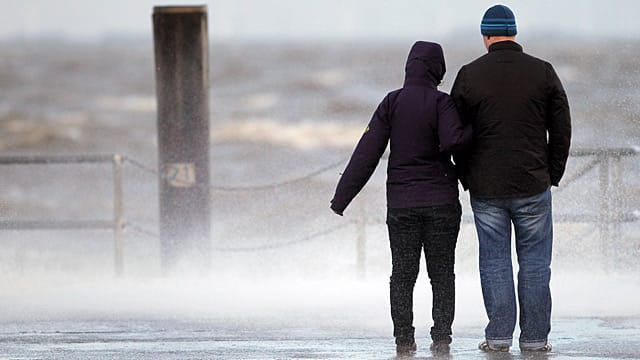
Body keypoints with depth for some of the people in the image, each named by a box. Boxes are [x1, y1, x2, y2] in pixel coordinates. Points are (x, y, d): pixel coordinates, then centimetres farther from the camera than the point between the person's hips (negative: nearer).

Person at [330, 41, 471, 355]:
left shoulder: (391, 103, 0)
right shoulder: (441, 103, -8)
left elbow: (367, 153, -3)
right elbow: (453, 141, -23)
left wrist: (343, 196, -1)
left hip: (401, 205, 2)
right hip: (441, 201, -2)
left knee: (403, 274, 7)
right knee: (441, 274, 7)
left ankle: (403, 338, 3)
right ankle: (441, 337, 3)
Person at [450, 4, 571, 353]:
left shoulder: (470, 75, -2)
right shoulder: (542, 72, -1)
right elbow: (561, 130, 2)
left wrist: (467, 178, 12)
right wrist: (553, 175, 11)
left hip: (486, 188, 0)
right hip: (533, 185, 0)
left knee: (494, 261, 7)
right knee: (535, 262, 6)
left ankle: (499, 335, 4)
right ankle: (534, 337, 5)